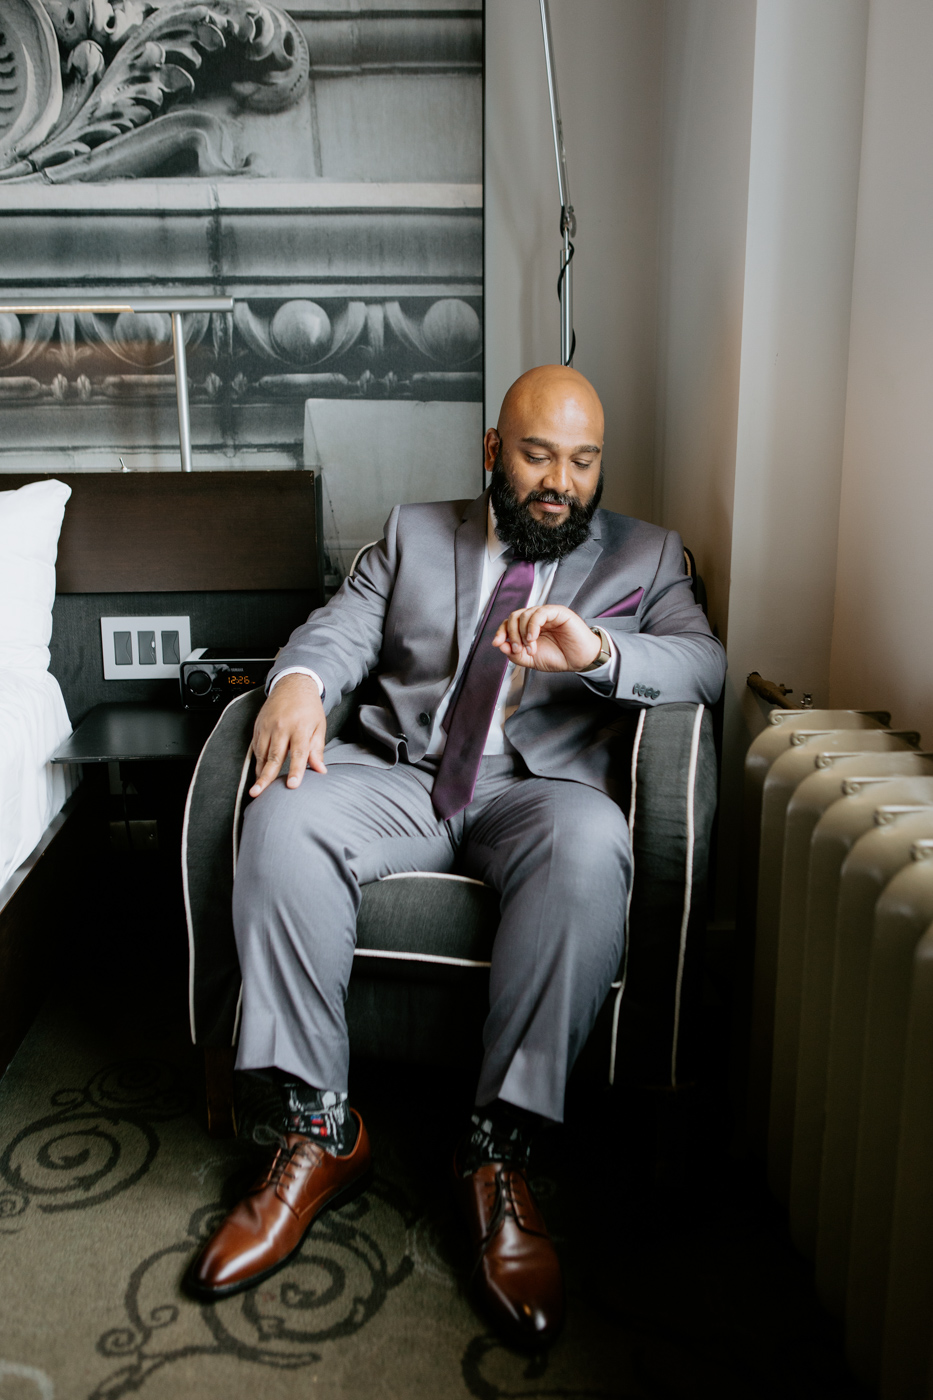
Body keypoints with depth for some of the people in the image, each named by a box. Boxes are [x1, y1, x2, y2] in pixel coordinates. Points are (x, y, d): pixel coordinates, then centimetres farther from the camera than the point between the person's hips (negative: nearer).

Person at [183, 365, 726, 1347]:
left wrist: (596, 652, -20)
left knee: (588, 845, -37)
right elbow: (339, 628, 8)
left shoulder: (644, 556, 17)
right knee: (284, 817, -29)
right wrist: (300, 680, -17)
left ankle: (498, 1153, -24)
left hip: (541, 785, -1)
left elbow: (706, 662, 1)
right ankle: (319, 1131, -17)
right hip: (402, 777, 2)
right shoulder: (413, 534, 21)